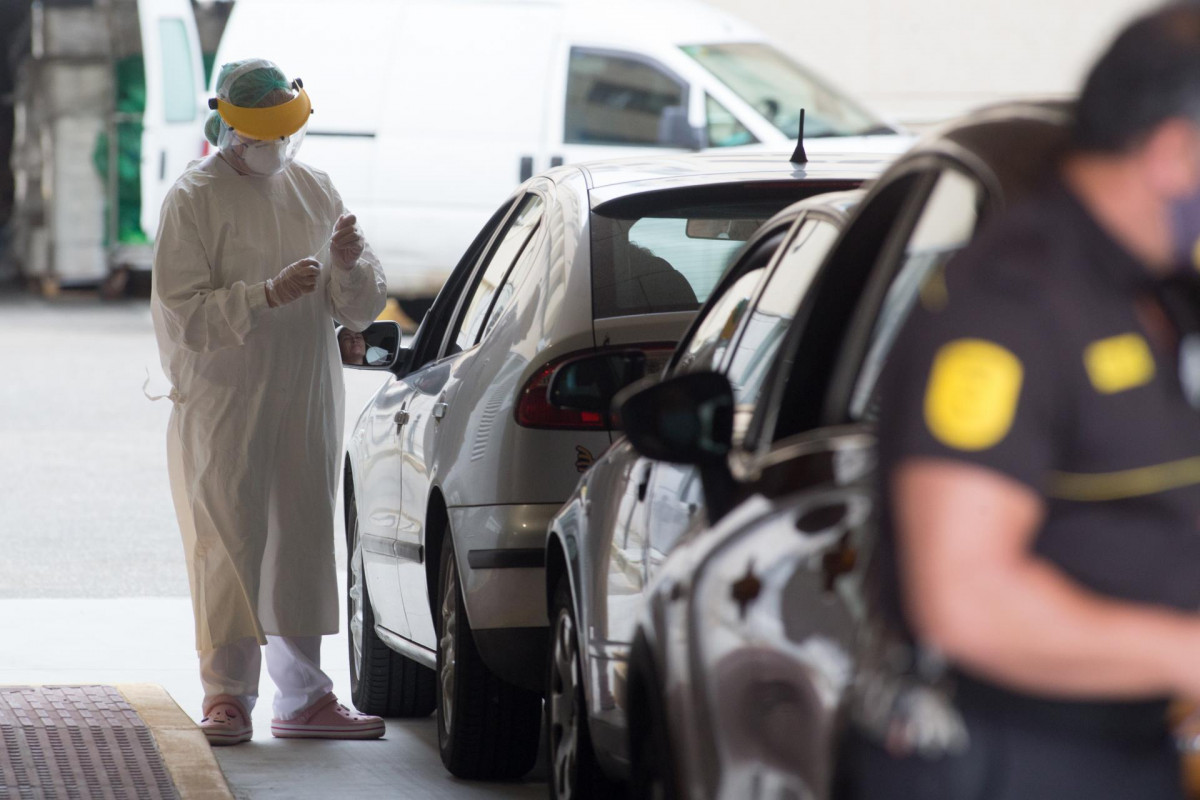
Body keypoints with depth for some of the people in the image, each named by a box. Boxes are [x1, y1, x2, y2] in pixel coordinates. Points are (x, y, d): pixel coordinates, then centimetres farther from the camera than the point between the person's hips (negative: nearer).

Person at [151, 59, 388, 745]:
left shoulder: (315, 190, 11)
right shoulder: (195, 199, -5)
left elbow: (363, 309, 12)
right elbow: (183, 314, -13)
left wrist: (349, 265, -10)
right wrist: (268, 294, -24)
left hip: (308, 404, 5)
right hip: (224, 405, -5)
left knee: (304, 547, 7)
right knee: (230, 547, -8)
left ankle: (303, 695, 13)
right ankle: (228, 695, -3)